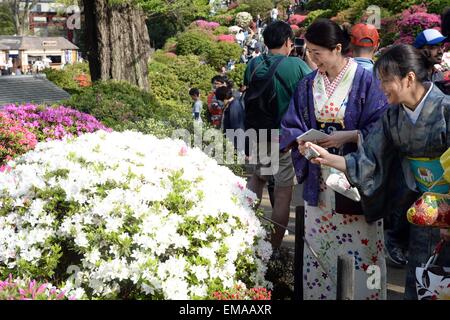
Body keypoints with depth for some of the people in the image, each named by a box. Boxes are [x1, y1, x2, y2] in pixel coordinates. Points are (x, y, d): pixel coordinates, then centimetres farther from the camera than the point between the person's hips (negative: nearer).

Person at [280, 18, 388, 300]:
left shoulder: (365, 81, -8)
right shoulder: (307, 85, 6)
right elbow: (292, 127, 10)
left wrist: (348, 136, -21)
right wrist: (301, 140, -10)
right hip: (319, 181, 4)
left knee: (357, 249, 0)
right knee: (318, 246, 10)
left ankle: (362, 293, 18)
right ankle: (319, 293, 25)